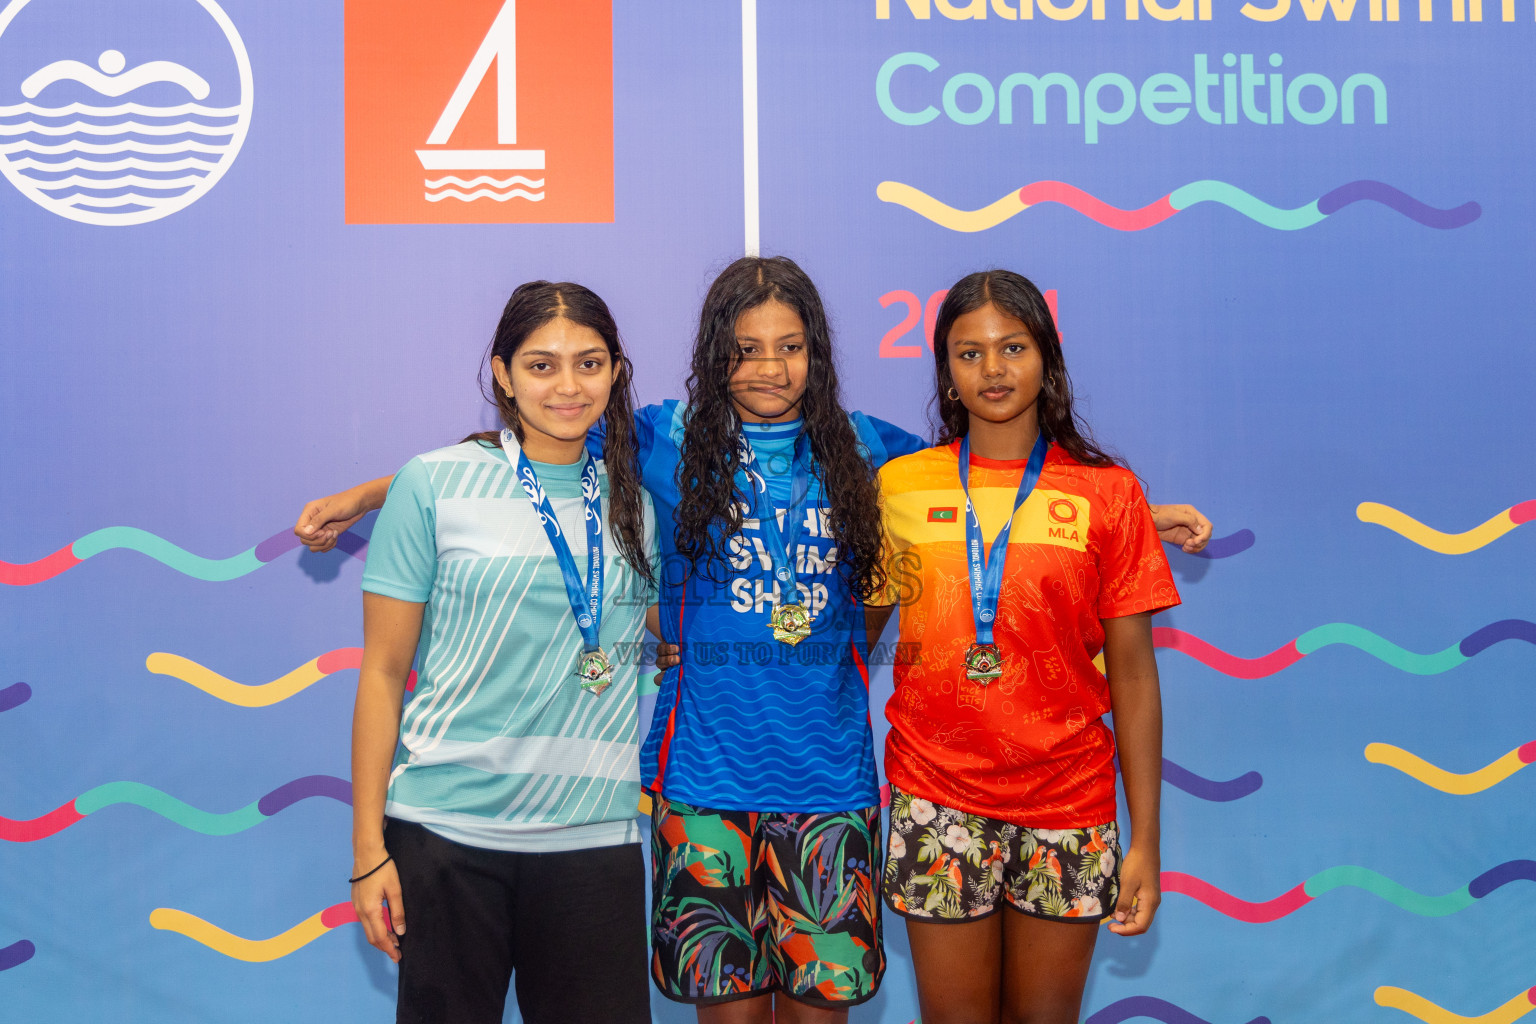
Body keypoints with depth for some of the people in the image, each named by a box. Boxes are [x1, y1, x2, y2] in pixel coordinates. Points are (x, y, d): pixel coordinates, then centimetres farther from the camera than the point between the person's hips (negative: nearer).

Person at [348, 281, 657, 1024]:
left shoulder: (637, 501, 7)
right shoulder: (436, 484, -3)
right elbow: (382, 673, -2)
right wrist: (368, 849, -3)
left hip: (593, 834, 3)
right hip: (445, 830, -2)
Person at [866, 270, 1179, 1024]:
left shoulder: (1105, 492, 0)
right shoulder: (900, 485, 3)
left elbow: (1132, 674, 0)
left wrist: (1145, 840, -3)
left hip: (1067, 802, 0)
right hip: (936, 798, 0)